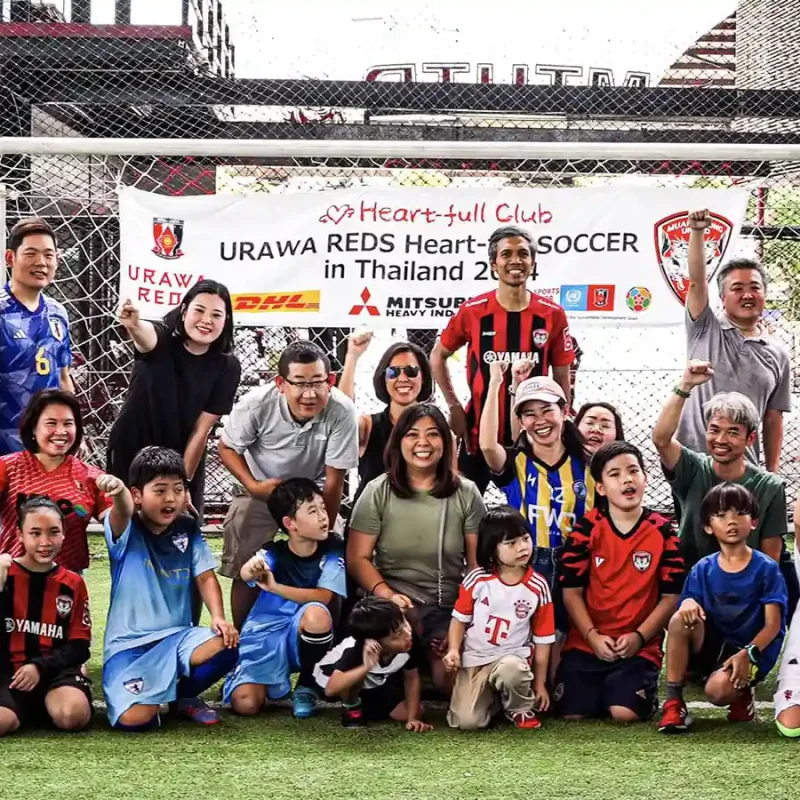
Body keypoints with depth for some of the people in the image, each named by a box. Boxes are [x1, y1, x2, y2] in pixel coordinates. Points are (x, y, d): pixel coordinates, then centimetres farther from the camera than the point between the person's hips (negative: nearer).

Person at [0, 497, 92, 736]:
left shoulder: (73, 584, 11)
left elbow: (79, 647, 8)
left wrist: (40, 667, -10)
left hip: (55, 671, 2)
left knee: (74, 715, -32)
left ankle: (48, 704, 3)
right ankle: (24, 708, 1)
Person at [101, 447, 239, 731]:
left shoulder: (188, 530, 5)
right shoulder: (126, 530, -9)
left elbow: (206, 577, 6)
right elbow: (122, 514, -33)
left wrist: (218, 617, -14)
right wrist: (118, 494, -58)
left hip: (176, 636, 4)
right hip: (129, 643, -4)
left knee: (227, 645, -28)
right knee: (134, 719, -27)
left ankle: (183, 695, 5)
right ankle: (153, 695, 15)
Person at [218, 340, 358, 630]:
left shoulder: (341, 412, -34)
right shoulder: (256, 405, -30)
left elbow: (333, 481, -22)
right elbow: (227, 448, -10)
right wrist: (253, 486, -26)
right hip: (259, 490, 1)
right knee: (245, 572, 4)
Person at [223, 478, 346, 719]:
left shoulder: (331, 551, -8)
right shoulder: (273, 553, -9)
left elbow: (323, 596, -19)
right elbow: (246, 575, -30)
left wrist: (275, 587, -30)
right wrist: (252, 569, -55)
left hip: (305, 636, 0)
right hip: (264, 635, 0)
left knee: (316, 613, -35)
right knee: (245, 704, -20)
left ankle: (306, 687, -8)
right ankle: (275, 682, 18)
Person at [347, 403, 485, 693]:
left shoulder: (466, 493, 5)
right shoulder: (378, 492, 2)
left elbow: (478, 562, 6)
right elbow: (358, 558, -1)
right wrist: (386, 594, -20)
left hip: (449, 607, 1)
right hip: (396, 604, -1)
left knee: (451, 679, -23)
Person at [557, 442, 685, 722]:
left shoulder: (663, 531, -1)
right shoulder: (586, 528, -1)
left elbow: (671, 596, -1)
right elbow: (571, 591, -1)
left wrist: (639, 637, -11)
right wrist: (592, 636, -12)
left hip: (640, 646, -1)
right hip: (587, 642, 1)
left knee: (625, 712, -21)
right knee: (572, 712, -13)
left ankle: (647, 690, 14)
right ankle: (603, 686, 19)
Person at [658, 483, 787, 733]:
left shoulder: (766, 569, -6)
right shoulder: (703, 569, 4)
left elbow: (773, 625, -9)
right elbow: (688, 604, 1)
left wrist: (747, 654, -25)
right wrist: (688, 603, -24)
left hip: (752, 650, -4)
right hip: (710, 645, 4)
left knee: (717, 689, -34)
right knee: (680, 618, -28)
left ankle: (741, 692, 5)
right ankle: (673, 701, -19)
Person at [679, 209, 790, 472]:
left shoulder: (777, 354, 11)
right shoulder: (705, 330, 4)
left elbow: (773, 418, 12)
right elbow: (696, 280, -10)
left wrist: (772, 472, 9)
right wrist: (697, 232, -23)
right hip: (692, 459, -2)